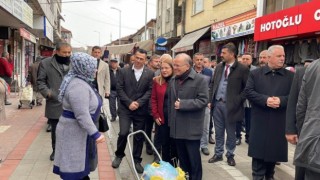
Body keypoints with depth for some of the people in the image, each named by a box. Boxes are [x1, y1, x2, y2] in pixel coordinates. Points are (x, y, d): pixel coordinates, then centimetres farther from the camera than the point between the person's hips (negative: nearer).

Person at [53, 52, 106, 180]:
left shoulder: (82, 81, 8)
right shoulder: (78, 86, -26)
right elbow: (82, 115, -29)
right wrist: (95, 134, -26)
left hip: (80, 130, 10)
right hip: (75, 131, -10)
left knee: (81, 162, 21)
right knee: (75, 166, 2)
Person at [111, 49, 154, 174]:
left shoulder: (150, 73, 1)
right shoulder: (124, 71, 1)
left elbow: (150, 91, -3)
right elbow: (119, 89, -3)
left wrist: (138, 103, -14)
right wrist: (129, 103, -12)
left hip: (141, 110, 1)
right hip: (125, 108, -1)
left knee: (139, 136, 7)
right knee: (123, 133, -10)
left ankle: (137, 160, 23)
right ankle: (119, 155, 17)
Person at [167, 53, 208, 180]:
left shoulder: (200, 80, -9)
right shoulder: (173, 81, 11)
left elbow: (203, 101, -17)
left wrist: (183, 104, -19)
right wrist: (170, 121, 15)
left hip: (191, 128, -6)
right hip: (177, 127, 6)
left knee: (193, 159, 5)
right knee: (182, 158, 17)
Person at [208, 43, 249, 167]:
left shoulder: (242, 69, -8)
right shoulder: (219, 67, 9)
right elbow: (213, 83, 14)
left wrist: (238, 100, -12)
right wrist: (210, 100, 7)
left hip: (230, 105, -5)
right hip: (217, 104, 5)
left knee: (230, 133, 10)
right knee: (218, 132, 14)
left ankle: (230, 155, 25)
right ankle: (218, 154, 27)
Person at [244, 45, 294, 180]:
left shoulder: (290, 76, 6)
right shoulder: (255, 74, 3)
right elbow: (248, 92, -6)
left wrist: (281, 100, -19)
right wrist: (265, 99, -19)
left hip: (279, 122, 2)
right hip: (260, 120, -2)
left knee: (275, 149, 12)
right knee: (259, 150, 2)